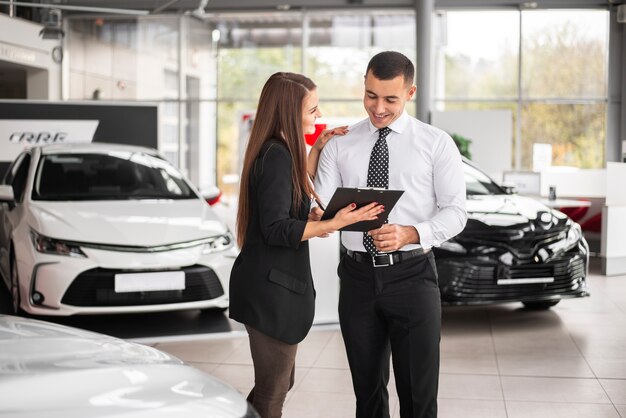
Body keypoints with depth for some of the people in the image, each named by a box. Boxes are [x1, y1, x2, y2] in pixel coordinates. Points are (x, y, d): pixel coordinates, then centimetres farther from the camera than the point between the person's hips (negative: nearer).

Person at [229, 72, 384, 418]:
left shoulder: (277, 152, 13)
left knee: (280, 382, 21)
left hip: (270, 285, 10)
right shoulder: (278, 156, -19)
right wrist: (332, 224, -29)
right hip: (271, 288, -10)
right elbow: (276, 230, -24)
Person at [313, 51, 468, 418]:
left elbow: (455, 211, -5)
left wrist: (411, 233, -23)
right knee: (367, 388, 15)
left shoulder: (436, 143, 0)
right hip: (358, 276, 3)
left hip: (412, 276, -2)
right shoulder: (339, 145, 6)